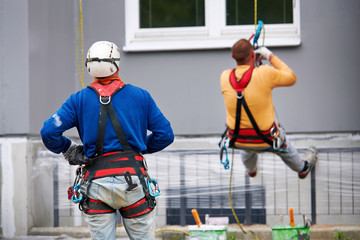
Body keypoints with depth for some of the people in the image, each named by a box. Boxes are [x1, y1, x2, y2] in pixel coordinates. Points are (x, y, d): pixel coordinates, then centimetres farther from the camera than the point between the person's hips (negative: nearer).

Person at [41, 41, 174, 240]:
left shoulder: (78, 100, 4)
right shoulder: (140, 96, 5)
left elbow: (49, 132, -6)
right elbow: (165, 134, 6)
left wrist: (69, 150, 11)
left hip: (96, 184, 1)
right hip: (132, 177, -1)